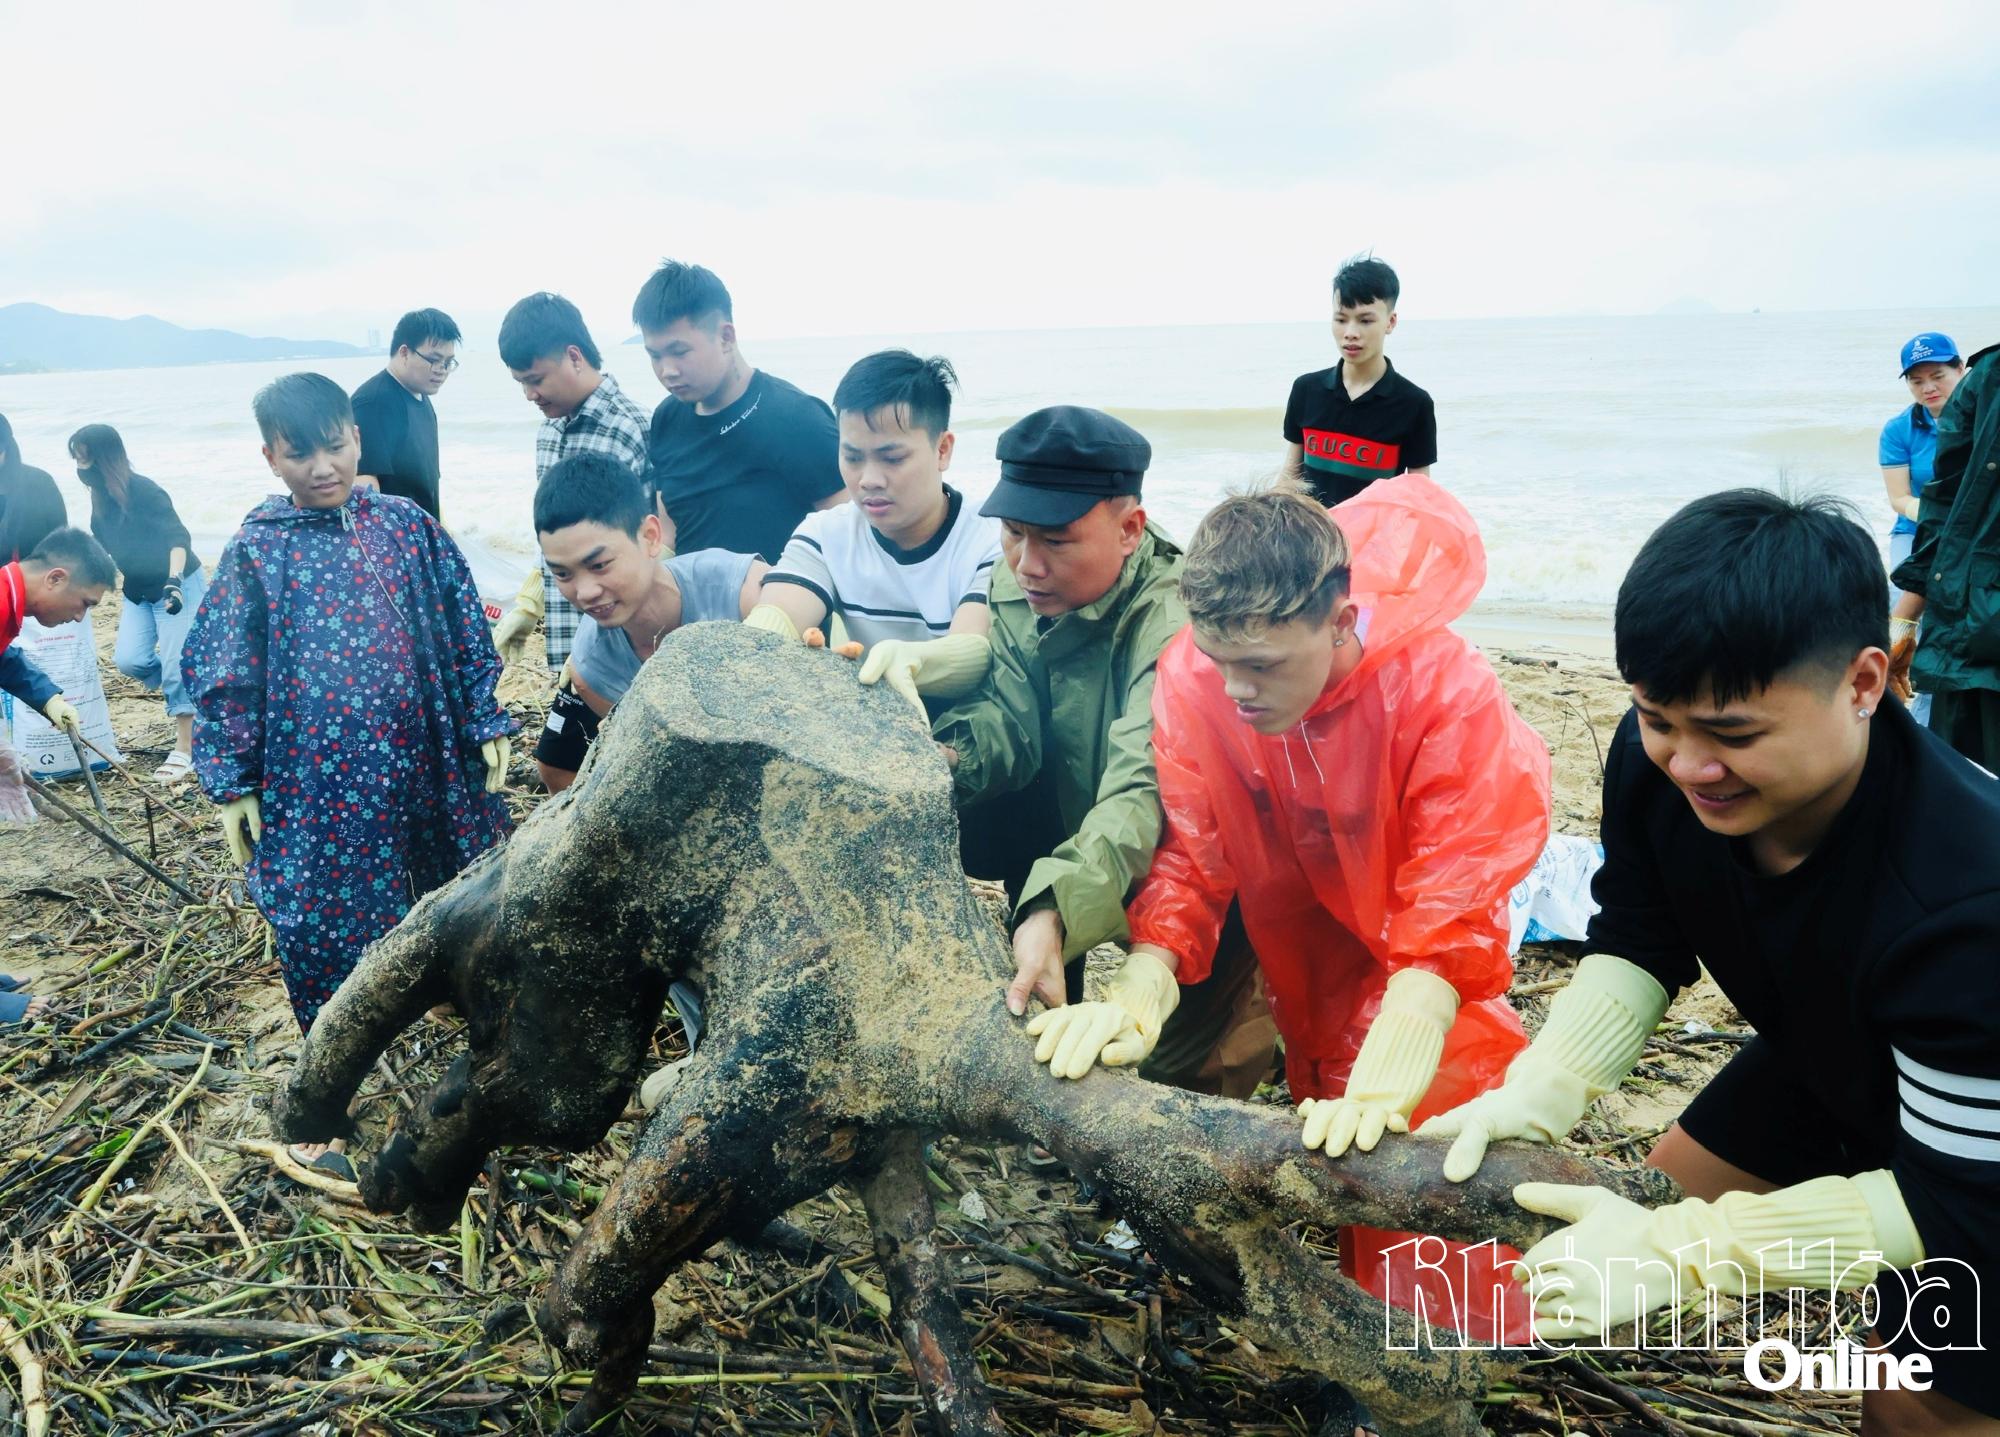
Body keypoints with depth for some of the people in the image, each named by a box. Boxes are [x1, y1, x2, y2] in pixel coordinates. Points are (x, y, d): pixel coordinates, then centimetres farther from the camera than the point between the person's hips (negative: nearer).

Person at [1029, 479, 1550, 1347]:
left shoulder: (1448, 695, -29)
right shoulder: (1193, 674, -21)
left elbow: (1449, 920, -33)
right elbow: (1187, 858, -19)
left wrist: (1380, 1083, -46)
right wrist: (1138, 990, -37)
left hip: (1411, 987, -2)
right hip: (1293, 982, 3)